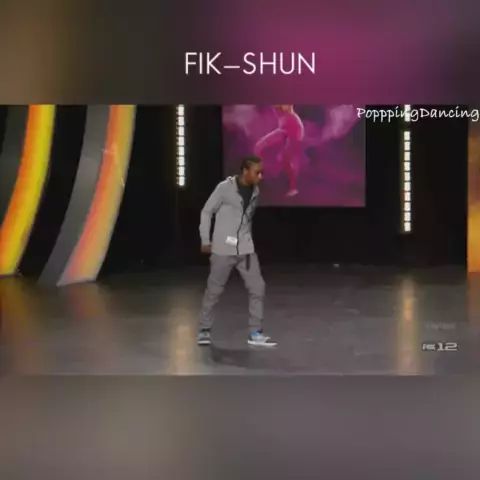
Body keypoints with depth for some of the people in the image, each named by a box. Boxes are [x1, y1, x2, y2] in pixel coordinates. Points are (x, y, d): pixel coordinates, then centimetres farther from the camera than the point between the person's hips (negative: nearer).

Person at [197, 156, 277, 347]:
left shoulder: (255, 191, 6)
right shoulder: (225, 187, -11)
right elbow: (207, 212, -5)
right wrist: (205, 240, -7)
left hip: (246, 249, 5)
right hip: (223, 249, -5)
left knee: (257, 287, -1)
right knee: (214, 291, 4)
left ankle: (256, 333, 7)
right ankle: (204, 330, 19)